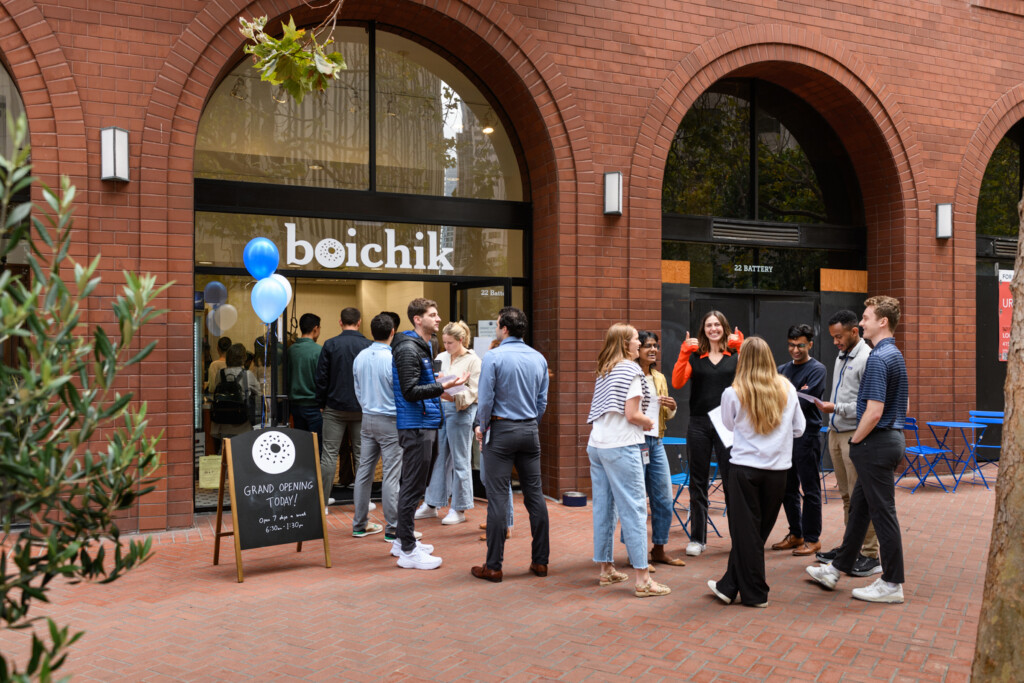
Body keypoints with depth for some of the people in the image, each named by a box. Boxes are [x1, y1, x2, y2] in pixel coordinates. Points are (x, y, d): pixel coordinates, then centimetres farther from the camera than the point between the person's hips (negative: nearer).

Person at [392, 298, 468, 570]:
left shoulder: (422, 346, 16)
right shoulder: (408, 349, -16)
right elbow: (410, 391, -23)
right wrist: (444, 386, -28)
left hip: (423, 425, 11)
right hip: (416, 426, -11)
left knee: (411, 484, 17)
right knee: (413, 486, -6)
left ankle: (403, 541, 28)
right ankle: (408, 551, 0)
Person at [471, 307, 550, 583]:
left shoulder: (493, 357, -9)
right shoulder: (539, 358, 7)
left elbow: (486, 399, -10)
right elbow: (542, 400, 10)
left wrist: (483, 428, 5)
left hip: (502, 429, -5)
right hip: (530, 431, 5)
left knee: (498, 497, -2)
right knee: (535, 495, 9)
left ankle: (493, 565, 2)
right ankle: (540, 561, 14)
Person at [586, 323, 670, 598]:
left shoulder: (604, 371, 15)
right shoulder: (631, 370, -8)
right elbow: (632, 415, -14)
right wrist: (650, 422, 5)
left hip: (596, 444, 8)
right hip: (620, 446, -8)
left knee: (603, 507, 11)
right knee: (634, 509, -5)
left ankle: (606, 570, 19)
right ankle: (642, 579, -4)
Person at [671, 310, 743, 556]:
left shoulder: (736, 356, 5)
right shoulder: (695, 357, 7)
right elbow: (677, 382, -8)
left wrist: (742, 347, -17)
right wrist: (683, 353, -16)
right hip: (699, 424, 2)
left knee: (732, 480, 0)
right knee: (698, 482, 7)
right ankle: (697, 538, 16)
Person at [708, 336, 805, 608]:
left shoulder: (733, 393, -8)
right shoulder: (787, 389, 0)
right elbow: (799, 428, 10)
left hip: (745, 467, -3)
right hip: (778, 470, 3)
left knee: (746, 531, 8)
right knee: (759, 529, 13)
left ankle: (755, 593, 15)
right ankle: (729, 586, 20)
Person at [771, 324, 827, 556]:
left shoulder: (817, 369, -6)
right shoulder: (782, 369, 14)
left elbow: (803, 402, -16)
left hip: (807, 434, -7)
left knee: (810, 489, -1)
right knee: (788, 487, 12)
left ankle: (812, 538, 7)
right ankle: (795, 534, 23)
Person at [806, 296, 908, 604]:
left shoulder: (877, 358, -19)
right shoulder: (896, 355, 13)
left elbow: (874, 412, -25)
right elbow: (902, 405, 22)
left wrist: (855, 442, -11)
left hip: (876, 443, -10)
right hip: (892, 437, 10)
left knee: (882, 512, -1)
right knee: (859, 507, 16)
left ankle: (892, 584, 8)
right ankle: (837, 569, 26)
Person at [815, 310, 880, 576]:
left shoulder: (867, 359, -13)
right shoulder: (841, 358, 17)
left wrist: (837, 408, -19)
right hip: (836, 433, 9)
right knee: (846, 494, 15)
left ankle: (870, 555, -1)